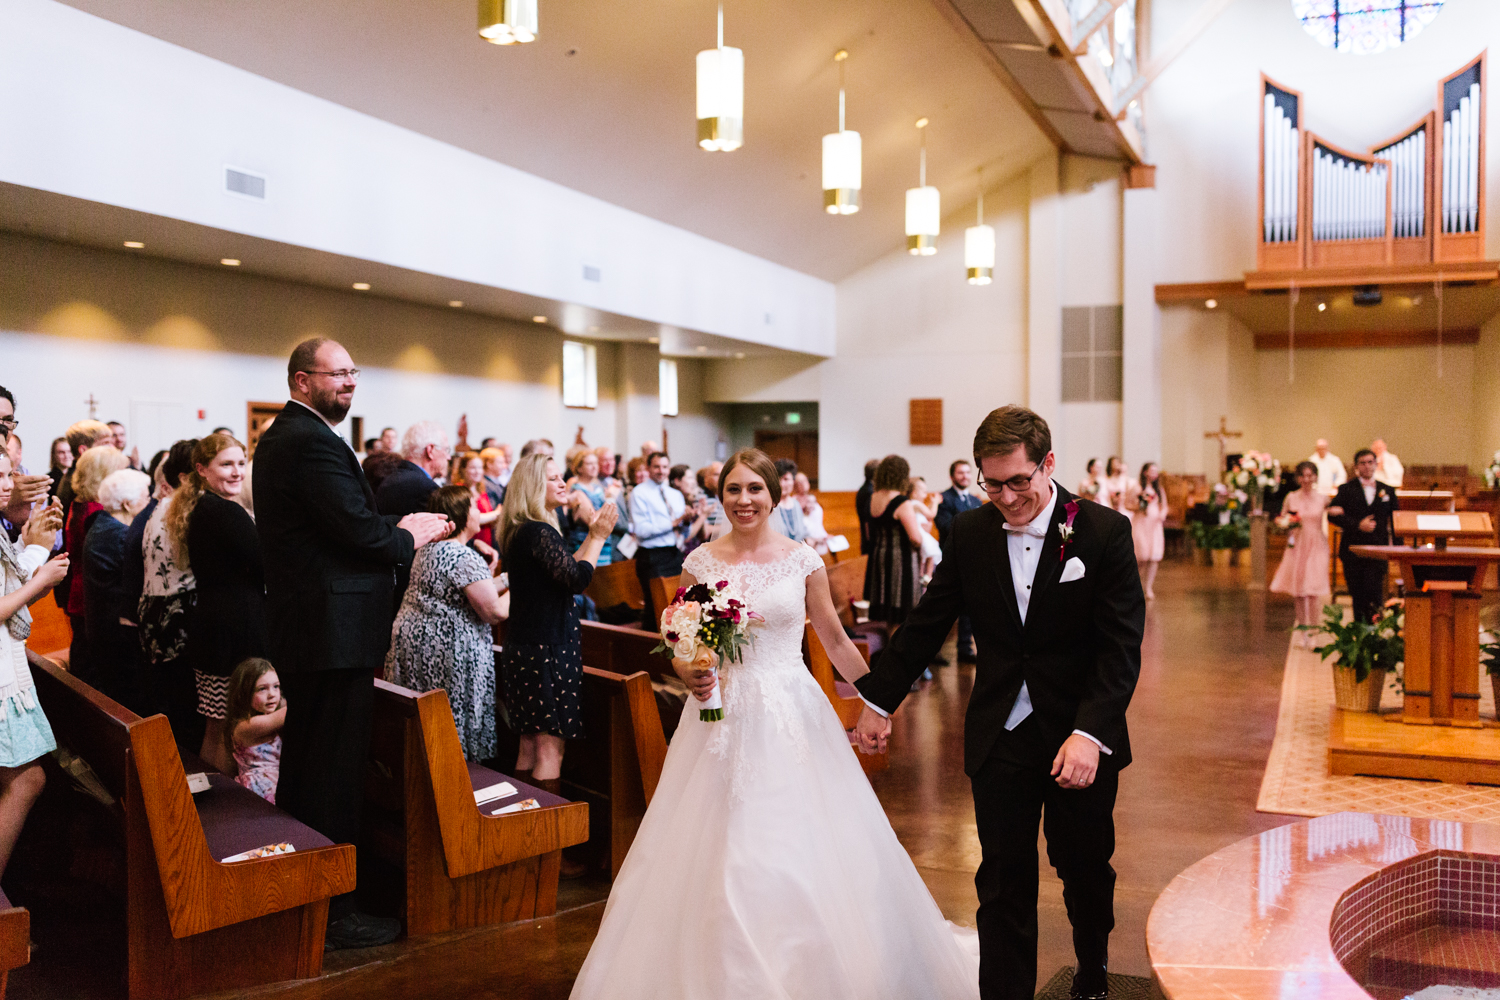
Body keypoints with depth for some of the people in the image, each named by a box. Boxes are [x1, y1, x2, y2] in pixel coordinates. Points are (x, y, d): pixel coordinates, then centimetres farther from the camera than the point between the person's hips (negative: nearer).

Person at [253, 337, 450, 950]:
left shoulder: (281, 437, 16)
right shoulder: (314, 441, -17)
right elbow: (359, 531, -22)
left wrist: (397, 527, 4)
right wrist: (410, 538, -4)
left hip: (300, 628, 11)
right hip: (334, 631, -11)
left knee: (302, 763, 19)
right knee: (336, 771, -2)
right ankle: (331, 914, 7)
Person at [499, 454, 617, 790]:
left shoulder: (519, 531, 12)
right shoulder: (539, 532, -18)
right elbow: (577, 580, -21)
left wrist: (591, 536, 13)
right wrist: (598, 537, -10)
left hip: (524, 646, 10)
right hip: (547, 648, -10)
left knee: (529, 746, 16)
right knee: (550, 749, -5)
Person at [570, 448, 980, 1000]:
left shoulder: (804, 561, -1)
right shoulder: (700, 562, 1)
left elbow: (835, 642, 7)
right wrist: (690, 674, -13)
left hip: (791, 716, -1)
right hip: (724, 714, 1)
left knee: (800, 850, 1)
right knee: (721, 857, 2)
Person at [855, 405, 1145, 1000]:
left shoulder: (1104, 531, -11)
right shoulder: (969, 534, -2)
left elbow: (1121, 646, -14)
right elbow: (926, 625, 7)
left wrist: (1089, 733, -26)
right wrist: (879, 699, 11)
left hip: (1082, 738, -1)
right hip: (999, 739, 1)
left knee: (1085, 869, 18)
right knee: (1003, 881, 5)